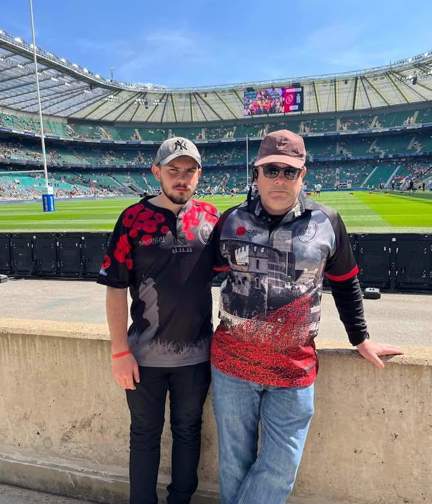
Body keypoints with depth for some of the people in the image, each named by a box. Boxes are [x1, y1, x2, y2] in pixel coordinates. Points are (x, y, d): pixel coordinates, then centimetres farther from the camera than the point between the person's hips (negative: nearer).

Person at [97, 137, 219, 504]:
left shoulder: (210, 217, -1)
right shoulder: (134, 218, -8)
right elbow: (116, 288, -7)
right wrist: (120, 351, -9)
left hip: (196, 353, 3)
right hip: (144, 355, -2)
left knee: (188, 431, 19)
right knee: (145, 434, 16)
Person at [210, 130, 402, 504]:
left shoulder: (327, 223, -2)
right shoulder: (231, 220, 0)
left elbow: (346, 284, 10)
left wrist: (361, 339, 14)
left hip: (294, 370, 0)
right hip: (231, 364, 1)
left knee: (279, 471, 8)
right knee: (234, 462, 17)